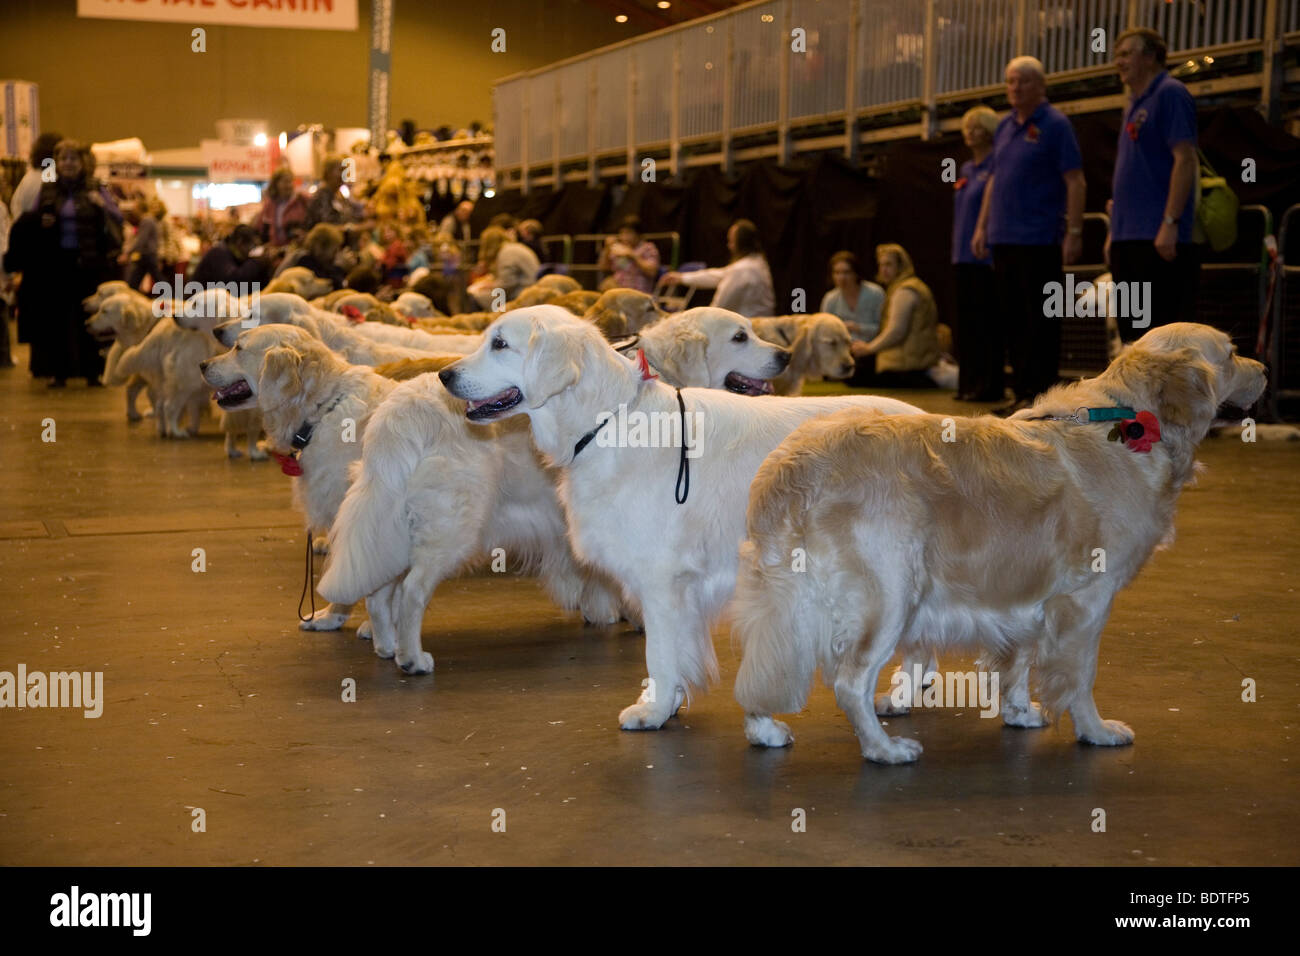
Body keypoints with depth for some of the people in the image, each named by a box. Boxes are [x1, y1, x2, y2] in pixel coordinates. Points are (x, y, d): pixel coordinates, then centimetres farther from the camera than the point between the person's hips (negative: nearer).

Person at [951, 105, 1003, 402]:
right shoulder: (966, 169, 18)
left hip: (986, 256, -8)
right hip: (964, 255, 8)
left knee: (987, 321, -6)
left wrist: (988, 244, -18)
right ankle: (968, 383, 13)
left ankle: (990, 385, -4)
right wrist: (958, 249, 17)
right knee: (966, 322, 9)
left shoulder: (996, 165, -7)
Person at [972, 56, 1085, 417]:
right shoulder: (1005, 126, 15)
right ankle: (1022, 393, 15)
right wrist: (982, 227, 15)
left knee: (1040, 321, -5)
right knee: (1014, 319, 9)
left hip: (1039, 240, -7)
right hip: (1003, 238, 7)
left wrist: (1074, 232, -16)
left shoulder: (1055, 124, -5)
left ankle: (1039, 394, -3)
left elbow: (1075, 182, -9)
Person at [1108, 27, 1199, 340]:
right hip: (1128, 239, 9)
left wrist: (1170, 223, -21)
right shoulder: (1134, 105, 20)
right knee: (1131, 330, 10)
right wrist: (1114, 232, 19)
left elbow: (1185, 161, -15)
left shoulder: (1170, 95, -6)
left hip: (1158, 238, -9)